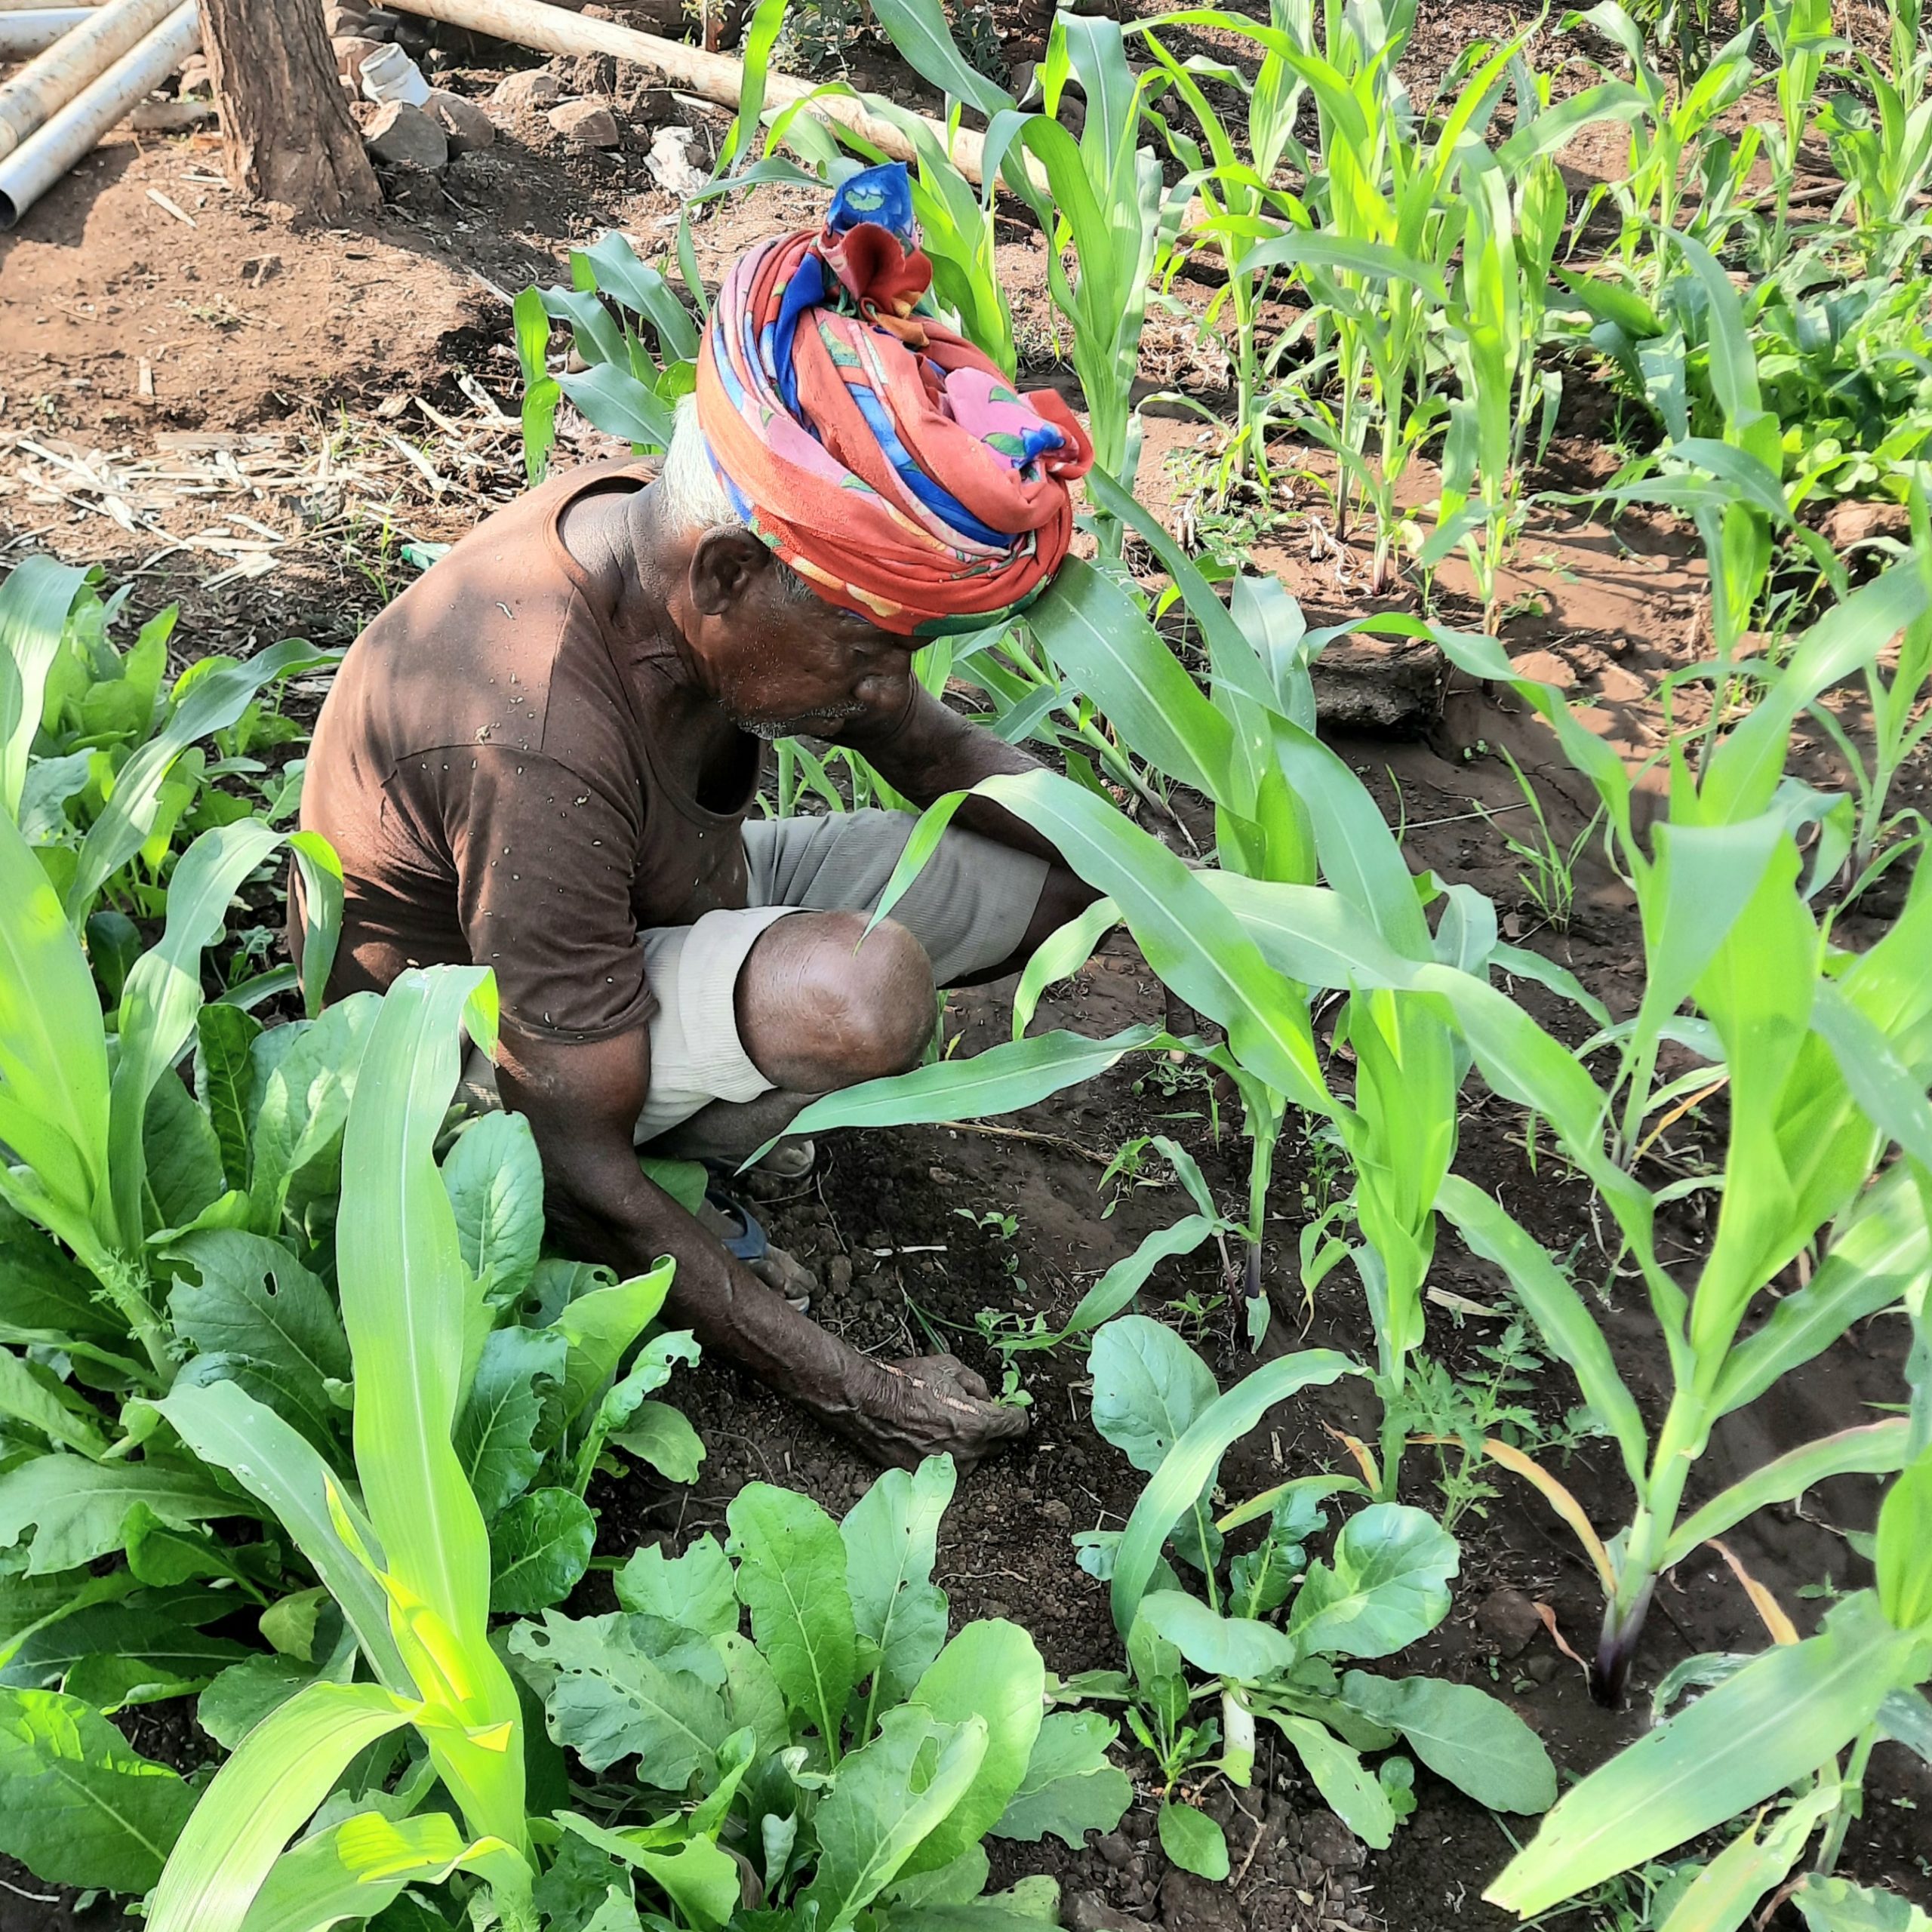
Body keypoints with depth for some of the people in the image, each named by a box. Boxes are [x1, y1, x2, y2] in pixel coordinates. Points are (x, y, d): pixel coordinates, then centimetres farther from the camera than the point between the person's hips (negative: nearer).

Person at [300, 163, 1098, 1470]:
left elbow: (935, 747, 1)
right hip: (480, 1050, -7)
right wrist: (855, 1396, -25)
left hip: (671, 896, 8)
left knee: (1060, 867, -3)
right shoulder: (542, 752, -38)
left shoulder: (686, 545, -16)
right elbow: (577, 1176, -30)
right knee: (858, 990, -37)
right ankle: (691, 1159, -5)